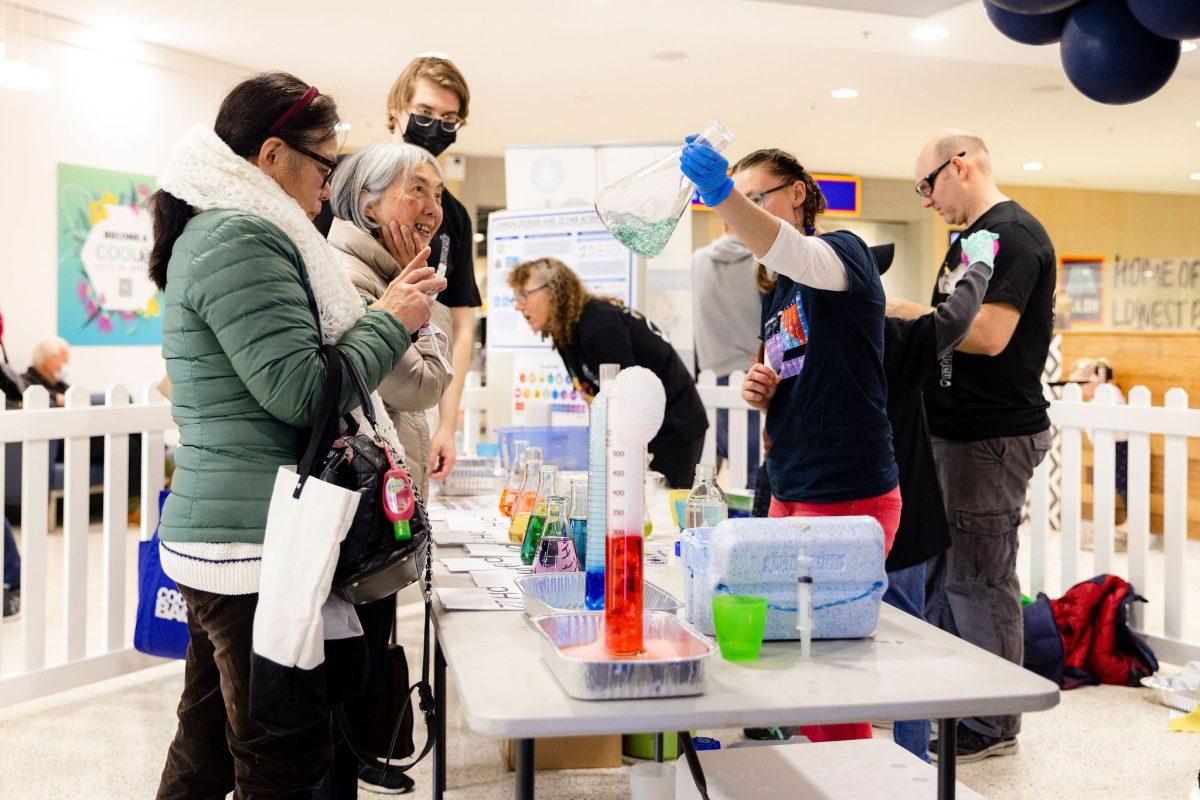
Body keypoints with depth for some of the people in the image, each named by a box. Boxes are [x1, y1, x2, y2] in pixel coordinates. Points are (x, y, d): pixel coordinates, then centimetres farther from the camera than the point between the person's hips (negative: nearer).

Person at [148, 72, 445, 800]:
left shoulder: (214, 232, 18)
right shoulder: (243, 240, -15)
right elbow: (300, 391, -19)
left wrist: (384, 313, 17)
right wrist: (391, 321, -5)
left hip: (217, 530, 10)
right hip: (254, 543, -10)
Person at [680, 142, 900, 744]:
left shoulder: (843, 253, -7)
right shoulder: (773, 295, 16)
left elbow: (793, 254, -32)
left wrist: (725, 194, -47)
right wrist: (762, 393, 4)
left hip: (849, 496, -8)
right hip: (788, 494, 8)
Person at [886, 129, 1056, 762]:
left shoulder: (1013, 233, -13)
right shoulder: (973, 237, 18)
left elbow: (988, 334, -24)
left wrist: (907, 312, -15)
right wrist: (905, 319, 6)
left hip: (993, 438, -10)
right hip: (957, 431, 10)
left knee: (979, 581, -3)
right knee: (940, 569, 16)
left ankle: (994, 727, 9)